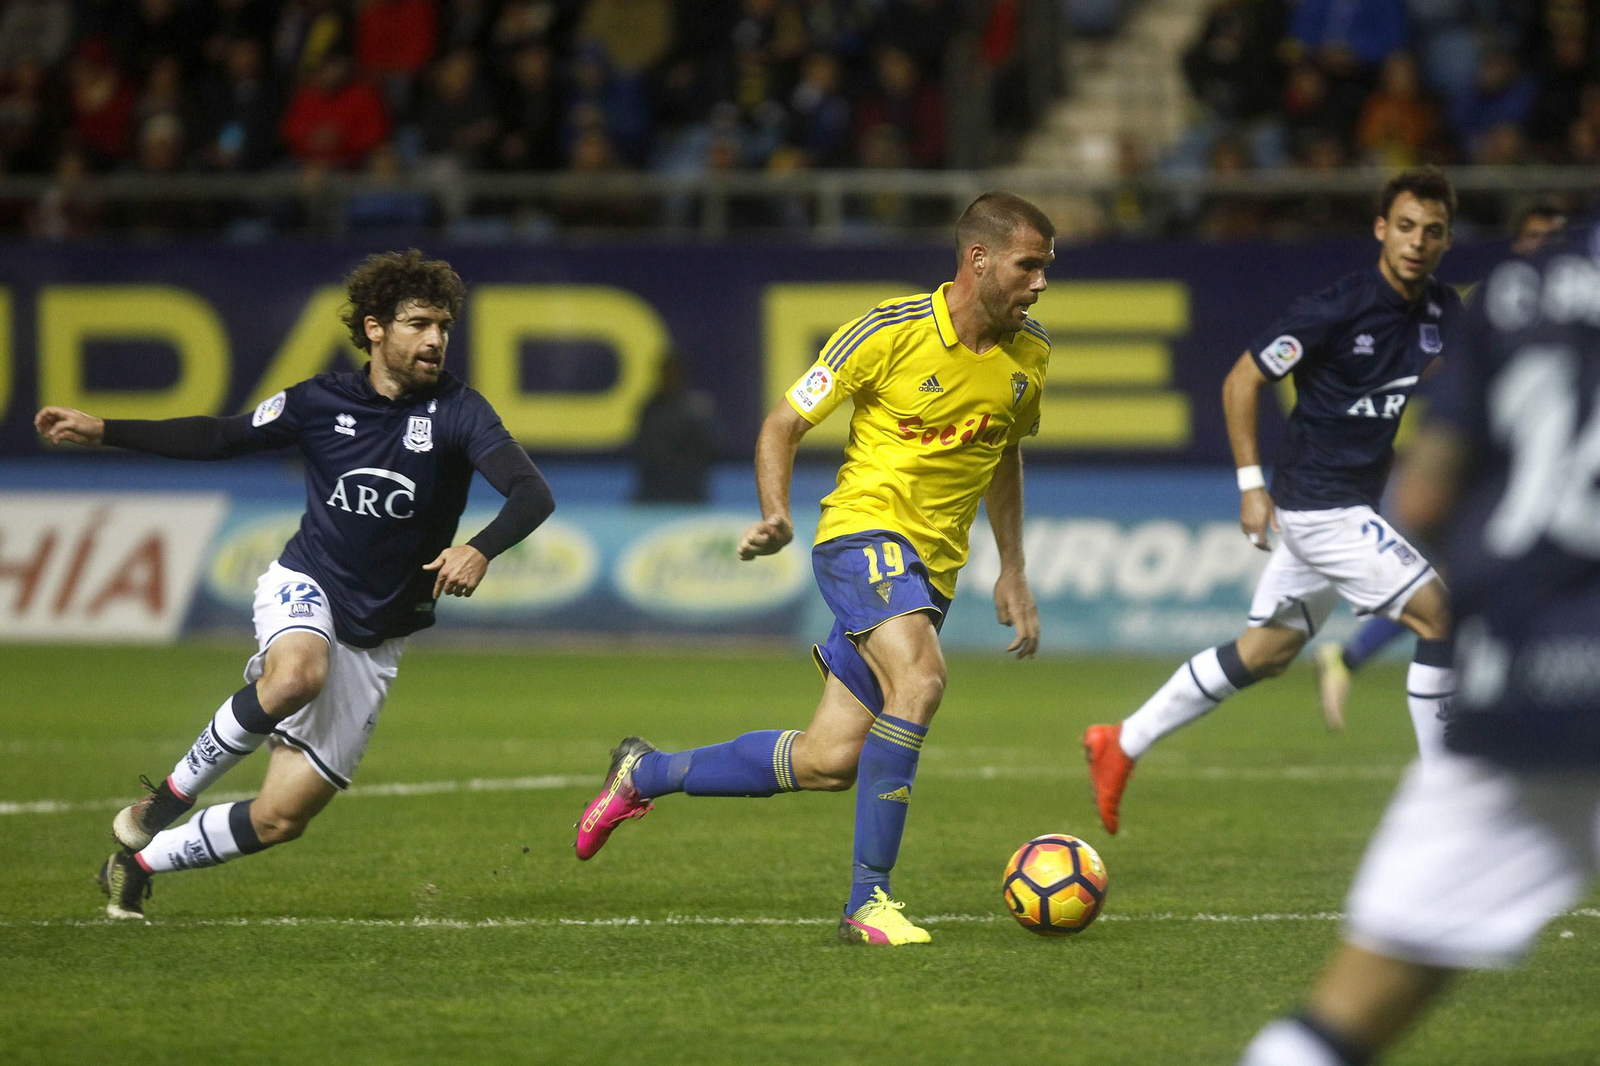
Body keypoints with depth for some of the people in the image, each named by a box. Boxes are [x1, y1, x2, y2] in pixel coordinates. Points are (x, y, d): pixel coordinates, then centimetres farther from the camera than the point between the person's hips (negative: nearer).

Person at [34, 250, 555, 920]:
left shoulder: (456, 412, -10)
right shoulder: (321, 402, -3)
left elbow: (532, 494, -23)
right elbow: (221, 439, 10)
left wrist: (481, 550, -44)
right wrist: (102, 432, 6)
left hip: (374, 638, 1)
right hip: (305, 587, -1)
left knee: (282, 818, -3)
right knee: (298, 676, -39)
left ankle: (140, 862, 21)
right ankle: (175, 792, -15)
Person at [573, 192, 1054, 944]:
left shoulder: (1028, 354, 5)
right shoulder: (890, 332, -13)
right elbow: (783, 425, -5)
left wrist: (1011, 573, 20)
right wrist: (775, 515, -21)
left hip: (933, 568, 6)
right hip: (865, 529, -6)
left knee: (828, 763, 1)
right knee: (919, 679, -33)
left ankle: (643, 774, 23)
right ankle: (867, 902, -27)